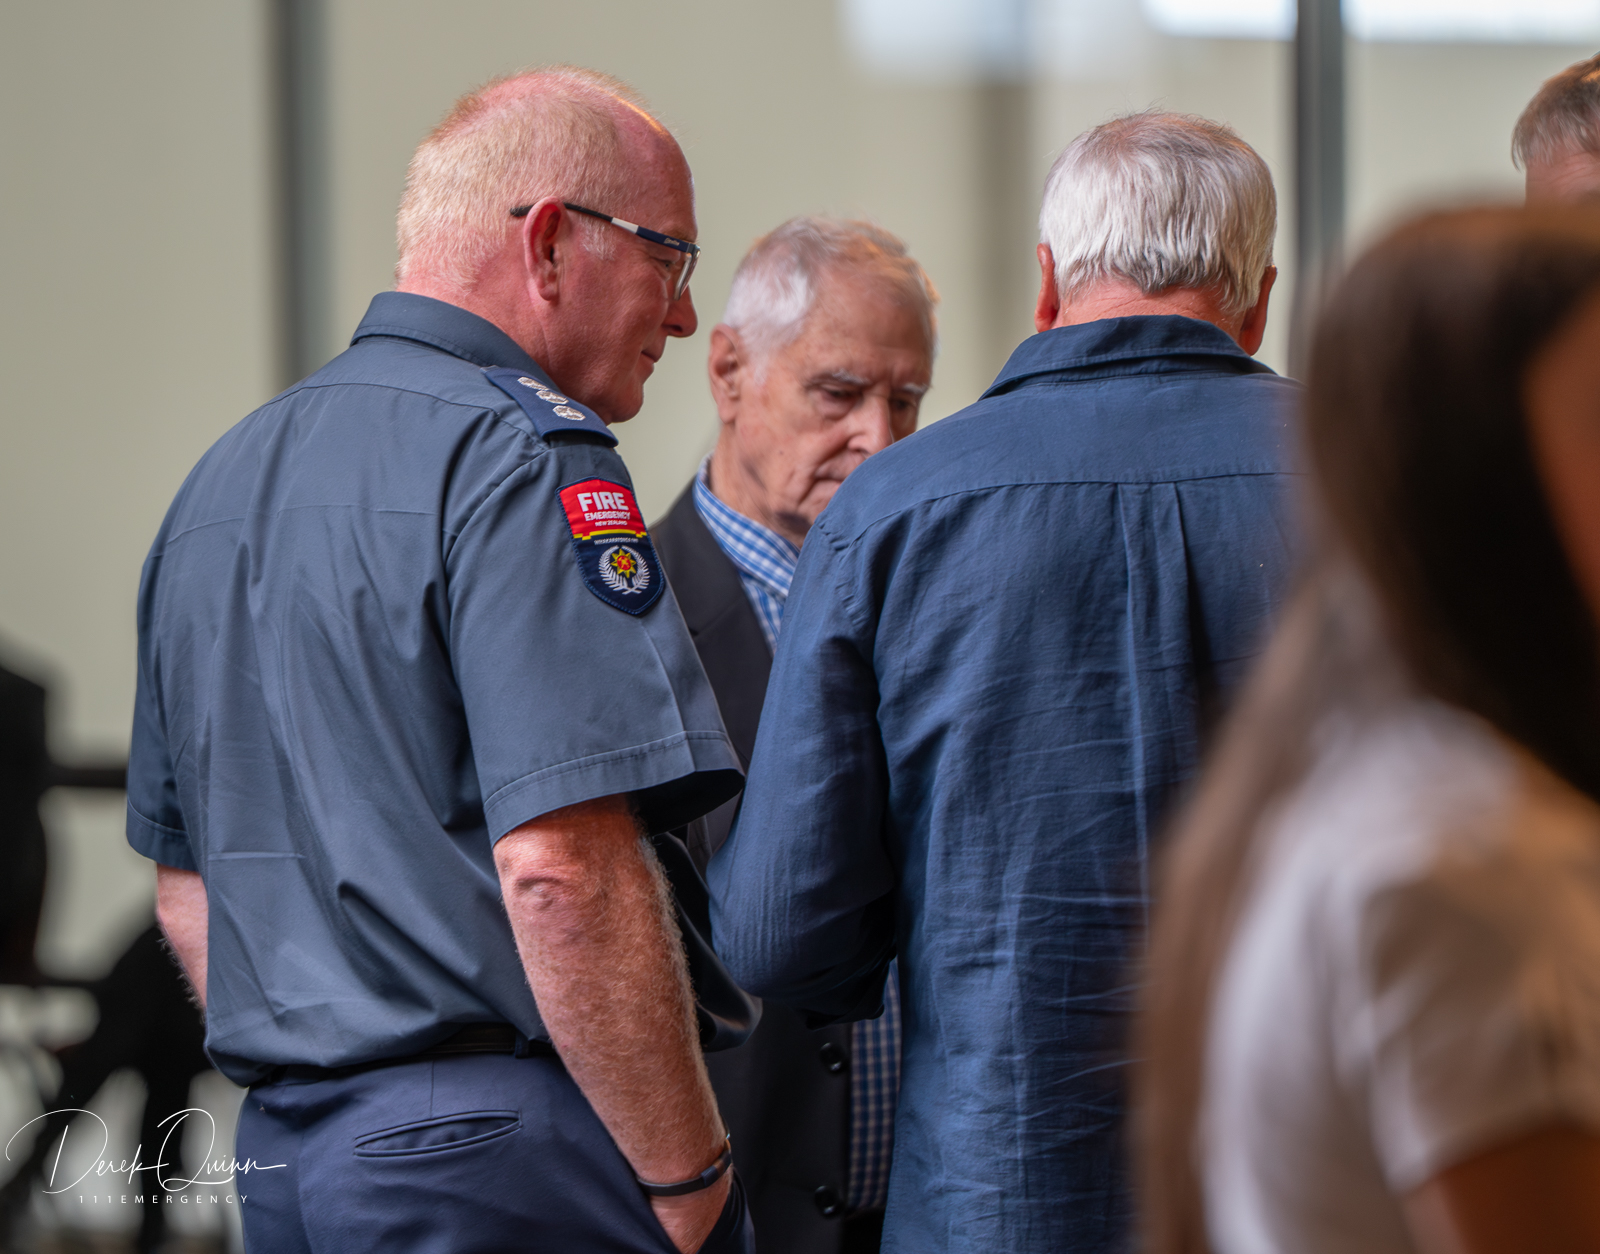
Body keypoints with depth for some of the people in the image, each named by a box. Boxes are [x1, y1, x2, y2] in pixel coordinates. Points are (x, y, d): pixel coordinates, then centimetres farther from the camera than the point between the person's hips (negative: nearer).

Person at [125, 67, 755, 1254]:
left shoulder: (224, 477, 17)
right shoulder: (523, 457, -11)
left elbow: (186, 884, 22)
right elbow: (560, 867, -21)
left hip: (282, 1155, 9)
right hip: (504, 1156, -9)